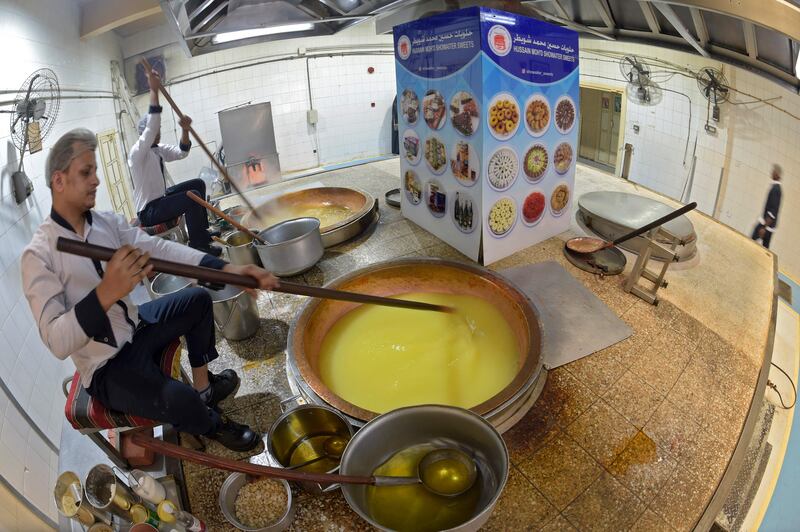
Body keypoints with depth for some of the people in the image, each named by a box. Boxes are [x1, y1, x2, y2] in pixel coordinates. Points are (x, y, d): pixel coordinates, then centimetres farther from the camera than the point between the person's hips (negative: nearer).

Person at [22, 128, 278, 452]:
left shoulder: (107, 222, -2)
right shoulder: (38, 255, -22)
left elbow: (159, 248, -13)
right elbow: (56, 342, -29)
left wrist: (227, 268, -26)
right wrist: (106, 293, -46)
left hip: (135, 328, 8)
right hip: (105, 367, -8)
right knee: (177, 400, -30)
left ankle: (203, 384, 23)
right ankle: (212, 426, 7)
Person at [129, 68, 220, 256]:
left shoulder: (159, 149, 8)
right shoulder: (138, 151, -18)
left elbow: (181, 152, 9)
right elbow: (152, 126, -32)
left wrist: (185, 130, -9)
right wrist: (154, 90, -35)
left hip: (160, 198, 10)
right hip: (148, 210, -10)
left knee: (198, 184, 11)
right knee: (192, 197, -26)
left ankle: (202, 229, 14)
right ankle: (198, 245, -18)